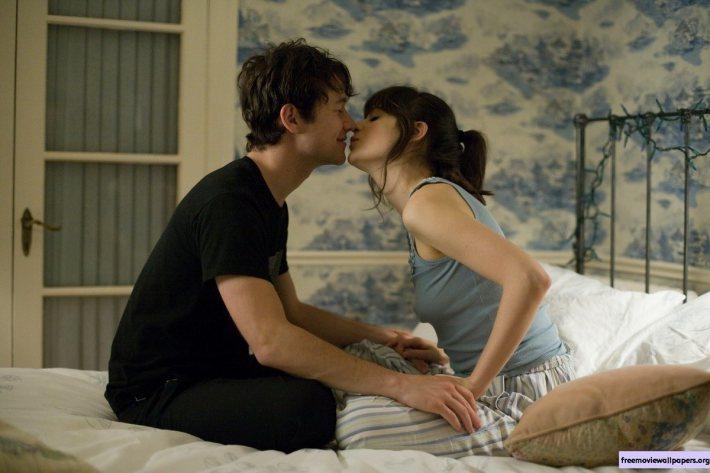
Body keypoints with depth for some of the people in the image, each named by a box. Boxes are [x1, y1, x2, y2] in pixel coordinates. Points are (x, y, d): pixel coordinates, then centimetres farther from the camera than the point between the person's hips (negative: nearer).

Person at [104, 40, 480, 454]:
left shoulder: (270, 202, 11)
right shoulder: (228, 200, -22)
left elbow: (291, 312, 17)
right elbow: (270, 340, -32)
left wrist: (384, 338, 4)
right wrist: (400, 386, -32)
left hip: (216, 370, 10)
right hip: (156, 392, -9)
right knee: (309, 403, -33)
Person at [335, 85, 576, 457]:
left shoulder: (427, 200, -17)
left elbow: (530, 278, -29)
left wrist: (474, 385, -22)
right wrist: (445, 356, 8)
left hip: (524, 393, -9)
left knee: (356, 425, -22)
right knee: (358, 356, 15)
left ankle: (511, 435, -6)